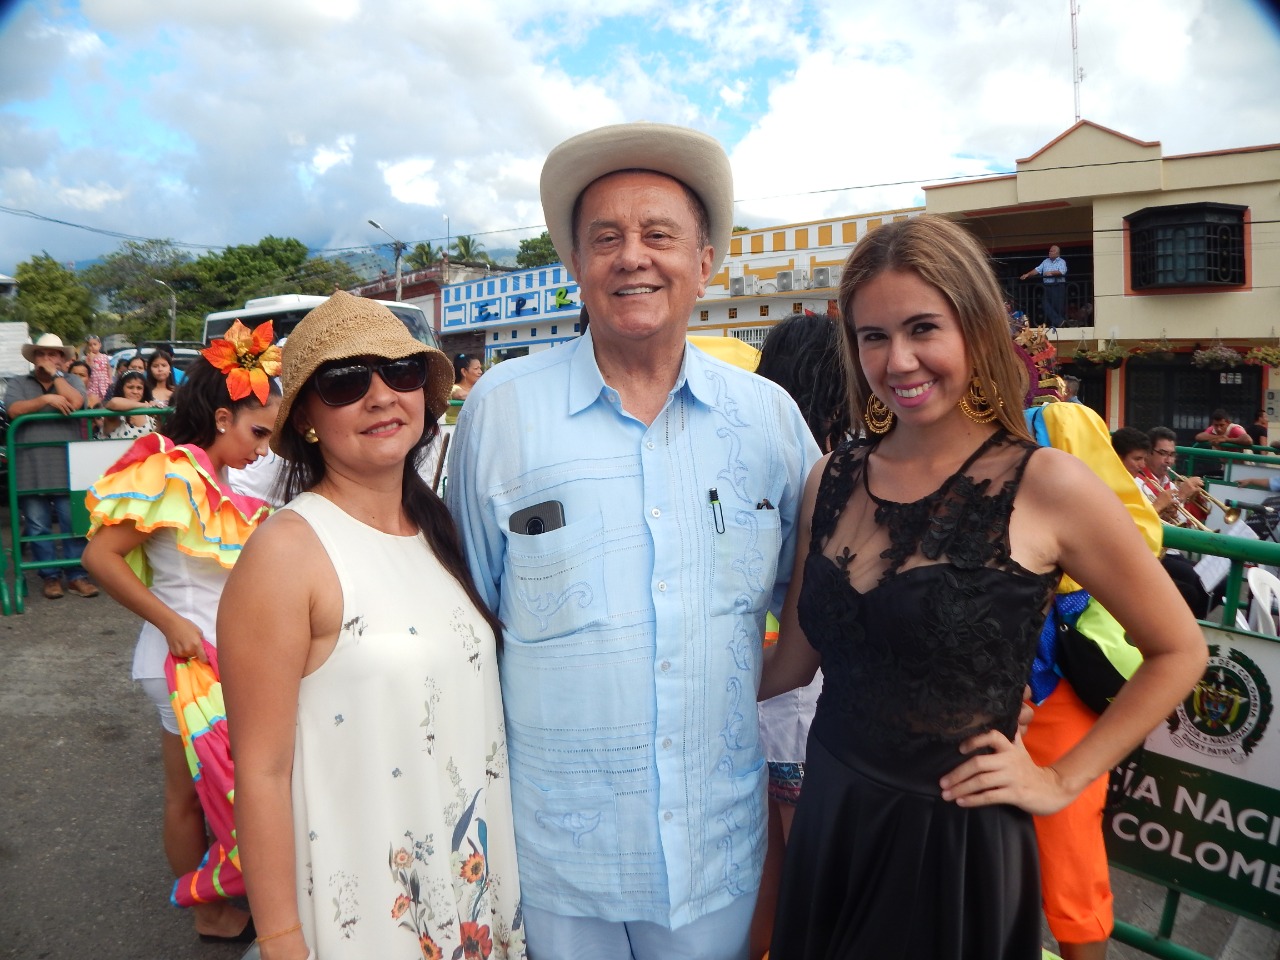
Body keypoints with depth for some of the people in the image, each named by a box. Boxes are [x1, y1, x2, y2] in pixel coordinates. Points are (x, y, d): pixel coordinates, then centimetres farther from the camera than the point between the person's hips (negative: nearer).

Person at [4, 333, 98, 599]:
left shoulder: (72, 380, 10)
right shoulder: (18, 384, 11)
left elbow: (75, 403, -11)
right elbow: (13, 410, -7)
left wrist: (55, 375, -4)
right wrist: (46, 399, -13)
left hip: (67, 467, -1)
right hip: (31, 468, 1)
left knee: (74, 523, 2)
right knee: (37, 526, 5)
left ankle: (77, 575, 9)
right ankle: (50, 576, 15)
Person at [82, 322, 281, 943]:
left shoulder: (209, 480, 6)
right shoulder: (175, 473, -19)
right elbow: (101, 554, -23)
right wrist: (171, 622, -23)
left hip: (217, 654, 8)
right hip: (187, 657, -8)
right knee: (189, 792, 10)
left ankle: (215, 893, 39)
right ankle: (210, 915, 27)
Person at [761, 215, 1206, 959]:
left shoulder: (1047, 486, -13)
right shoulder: (834, 479, -2)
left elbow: (1179, 652, -1)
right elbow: (795, 661, 4)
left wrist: (1062, 782, -4)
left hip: (955, 841, -4)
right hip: (831, 820, 4)